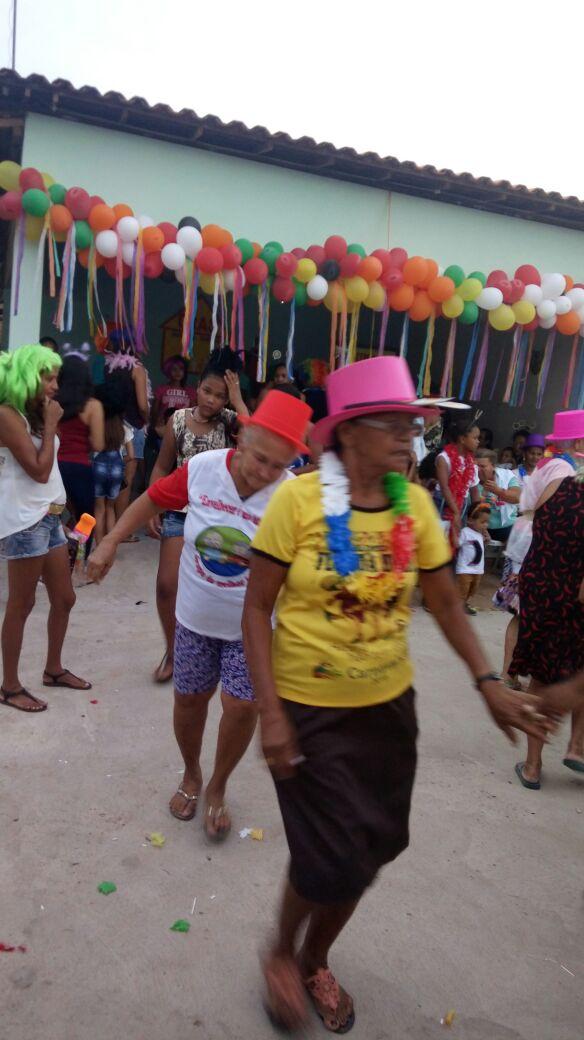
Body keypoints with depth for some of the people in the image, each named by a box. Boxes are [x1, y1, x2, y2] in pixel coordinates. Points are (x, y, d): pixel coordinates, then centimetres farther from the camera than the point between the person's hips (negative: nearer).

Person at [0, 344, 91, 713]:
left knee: (64, 598, 15)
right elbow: (39, 471, -18)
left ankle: (54, 668, 32)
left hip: (50, 517, 9)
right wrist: (51, 425, -12)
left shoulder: (33, 414, 15)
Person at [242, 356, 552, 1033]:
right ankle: (281, 952, 38)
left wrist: (487, 681, -3)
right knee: (331, 860, 2)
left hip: (388, 705, 5)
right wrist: (270, 712, -16)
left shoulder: (415, 503, -5)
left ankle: (315, 961, 47)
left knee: (371, 850, 17)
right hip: (309, 710, -4)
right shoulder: (299, 499, -18)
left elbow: (446, 603, 5)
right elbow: (257, 608, -12)